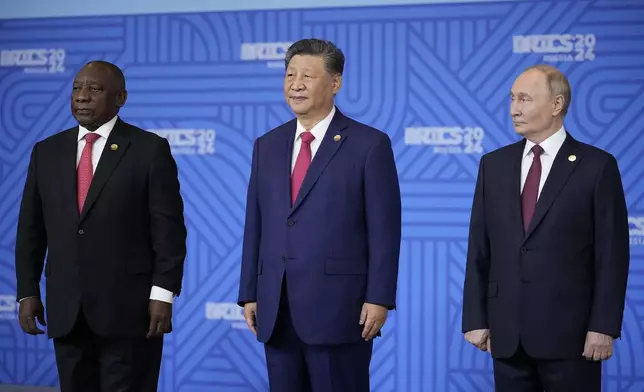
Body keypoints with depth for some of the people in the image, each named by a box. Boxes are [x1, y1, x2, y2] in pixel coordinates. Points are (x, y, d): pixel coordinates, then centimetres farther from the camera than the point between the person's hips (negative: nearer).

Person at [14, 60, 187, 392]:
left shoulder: (150, 150, -3)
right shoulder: (47, 152, 10)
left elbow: (169, 228, -6)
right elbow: (31, 228, 12)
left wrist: (163, 294, -12)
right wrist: (27, 291, 6)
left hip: (129, 308, -4)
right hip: (66, 311, 4)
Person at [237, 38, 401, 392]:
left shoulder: (370, 144, -2)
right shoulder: (267, 146, 14)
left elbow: (384, 230, -5)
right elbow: (255, 226, 13)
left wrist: (379, 298, -11)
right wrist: (249, 294, 9)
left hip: (338, 308, -5)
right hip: (276, 311, 5)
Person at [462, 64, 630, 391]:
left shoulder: (597, 166, -2)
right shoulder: (494, 165, 10)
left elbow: (612, 254, -5)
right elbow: (479, 249, 9)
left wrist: (604, 326, -10)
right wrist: (476, 319, 4)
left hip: (569, 332, -4)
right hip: (507, 333, 4)